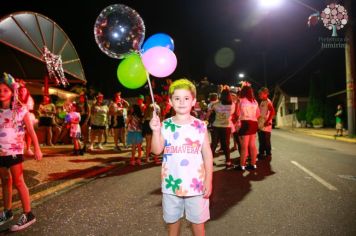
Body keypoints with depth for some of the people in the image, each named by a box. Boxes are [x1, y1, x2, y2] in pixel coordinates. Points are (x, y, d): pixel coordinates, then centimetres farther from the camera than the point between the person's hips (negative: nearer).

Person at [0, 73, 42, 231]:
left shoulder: (20, 110, -7)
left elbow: (31, 131, -6)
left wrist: (37, 149, -9)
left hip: (14, 151, -4)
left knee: (18, 182, -2)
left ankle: (28, 215, 6)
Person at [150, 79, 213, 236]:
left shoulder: (200, 126, -6)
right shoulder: (165, 125, -4)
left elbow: (207, 155, -3)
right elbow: (157, 150, -10)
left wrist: (208, 180, -4)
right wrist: (156, 131, -25)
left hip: (196, 183, -1)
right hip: (171, 182, 1)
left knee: (197, 220, 15)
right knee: (172, 219, 20)